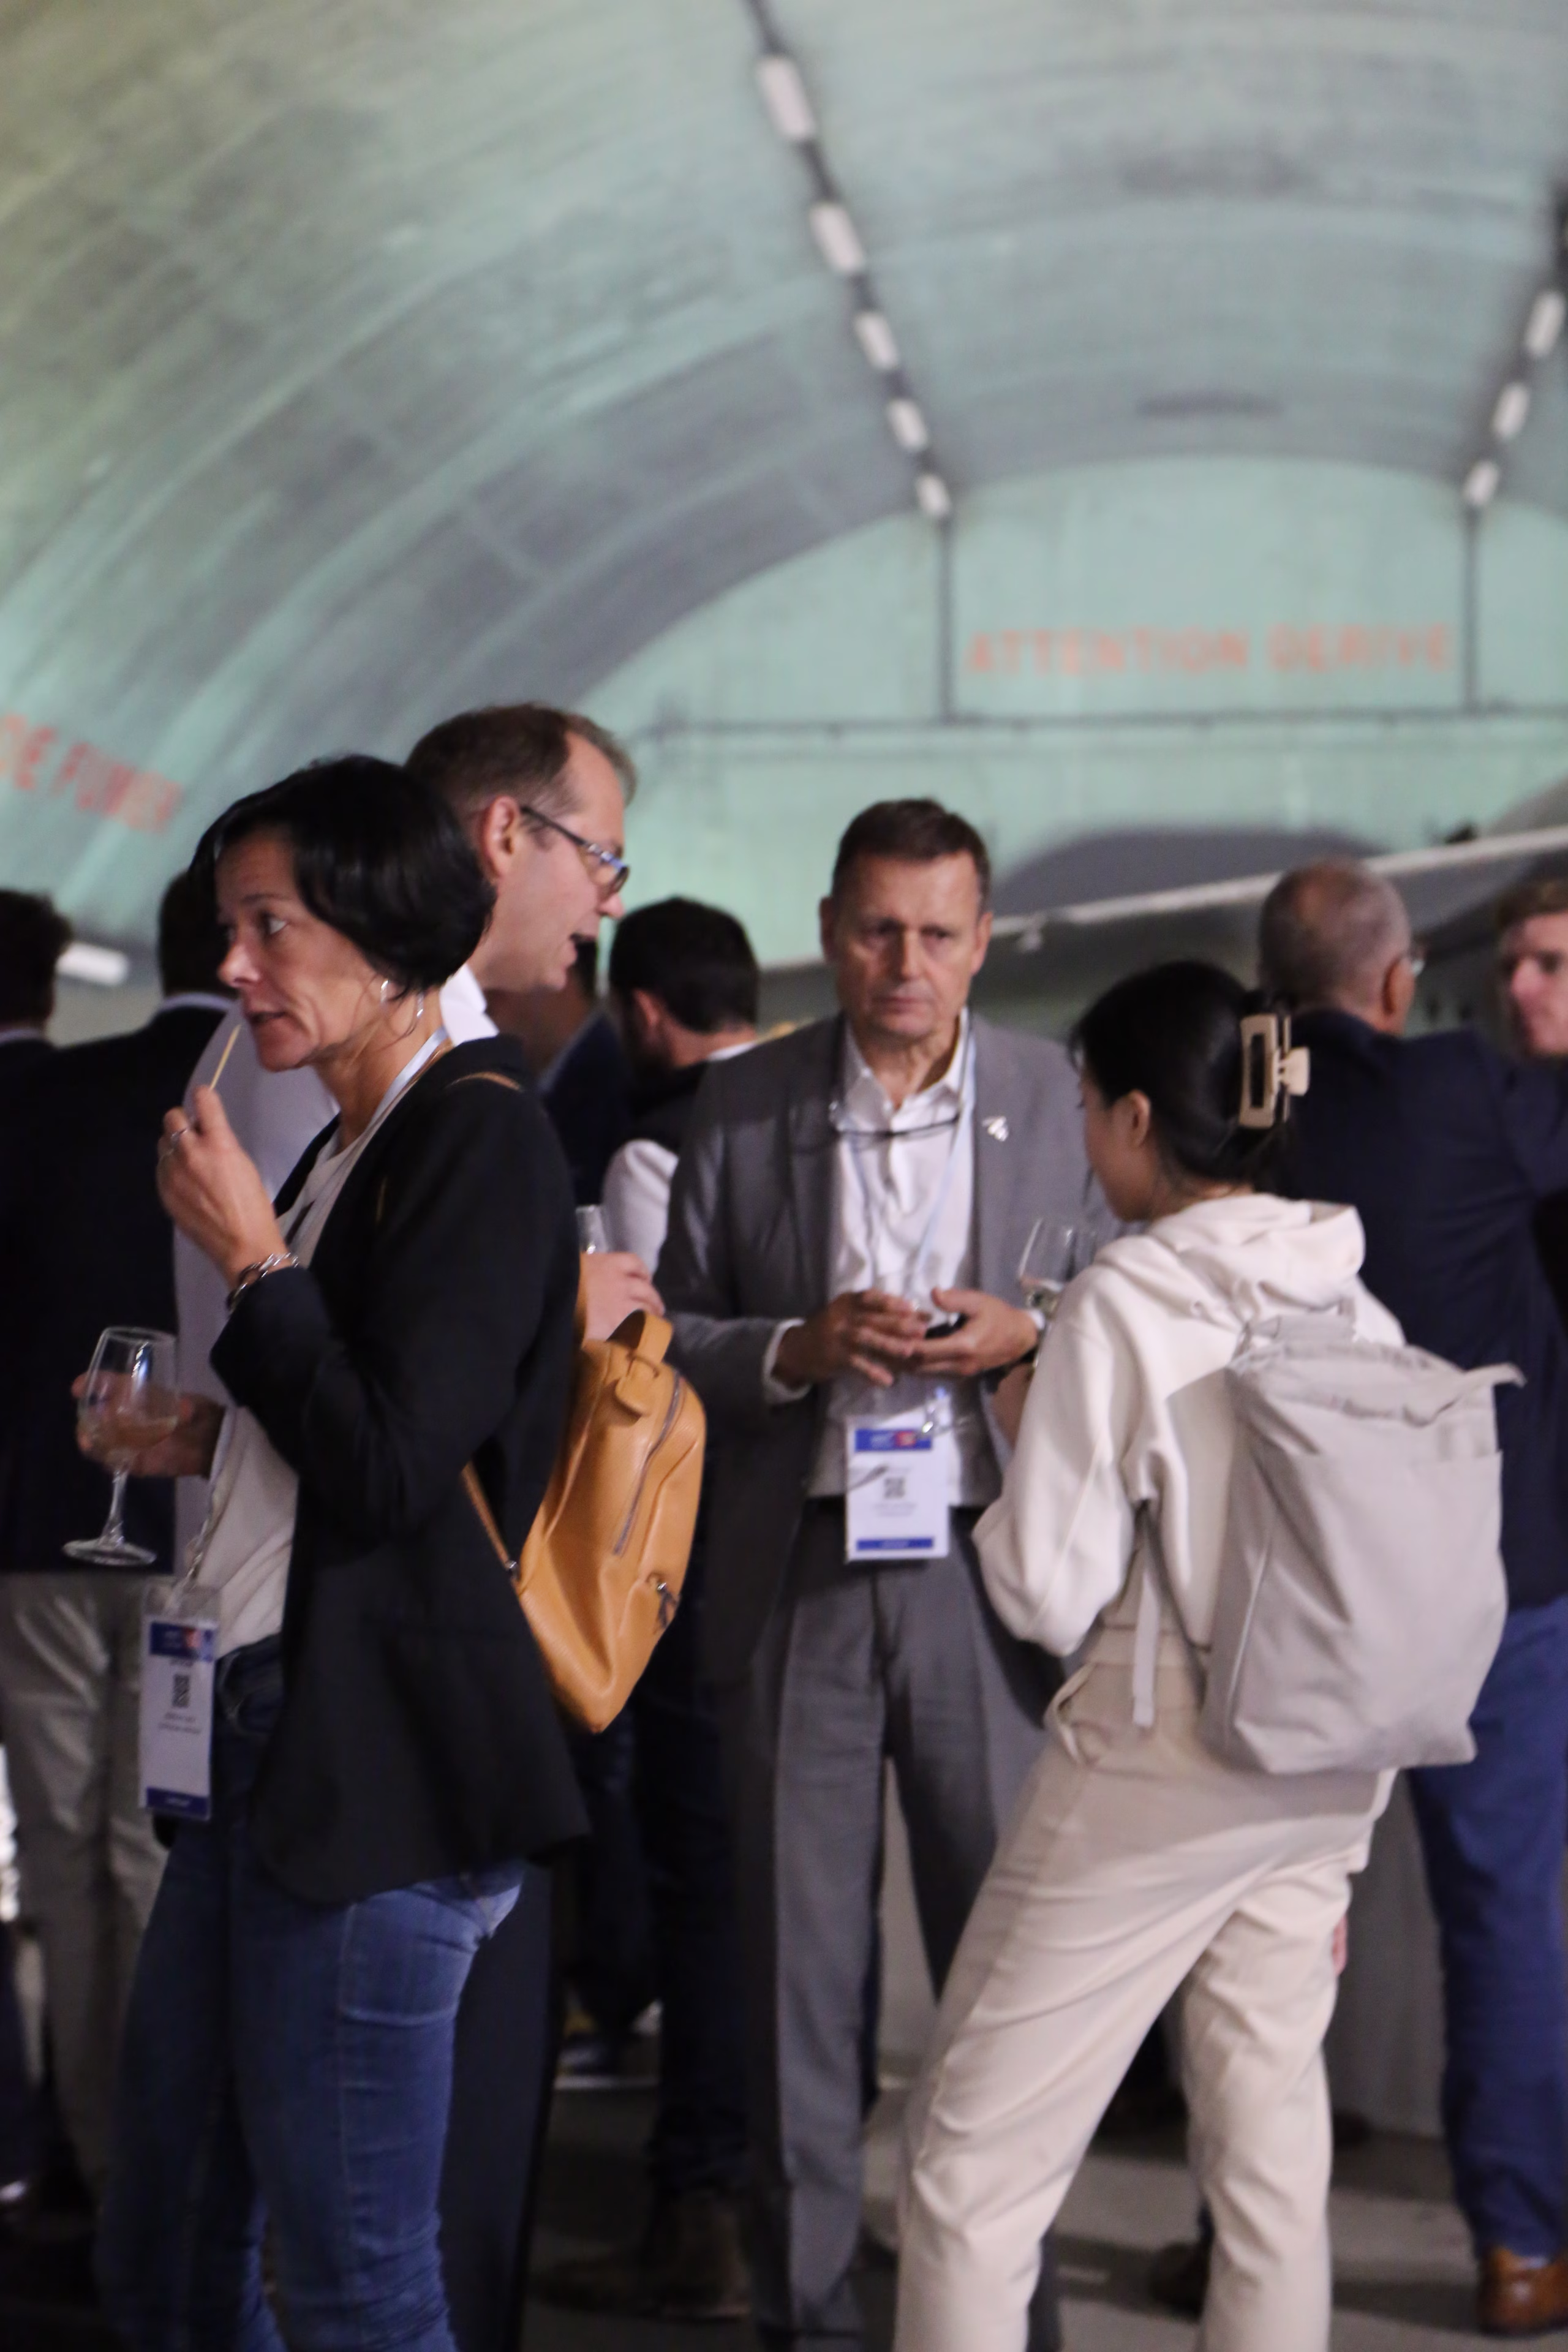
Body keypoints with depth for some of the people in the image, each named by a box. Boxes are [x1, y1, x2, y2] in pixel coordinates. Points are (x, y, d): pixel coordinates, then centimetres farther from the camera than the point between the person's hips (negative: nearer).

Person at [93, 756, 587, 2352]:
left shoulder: (480, 1139, -11)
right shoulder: (349, 1149, 17)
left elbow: (393, 1464, -19)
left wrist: (249, 1257, -11)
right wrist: (210, 1438, 10)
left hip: (379, 1763, -10)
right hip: (262, 1740, 10)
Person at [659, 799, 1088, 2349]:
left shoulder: (1057, 1098, 4)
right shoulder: (741, 1108, 5)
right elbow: (671, 1336, 8)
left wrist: (1027, 1336, -10)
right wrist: (802, 1347, -10)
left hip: (986, 1568, 0)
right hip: (797, 1572, 1)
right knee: (797, 1958, 5)